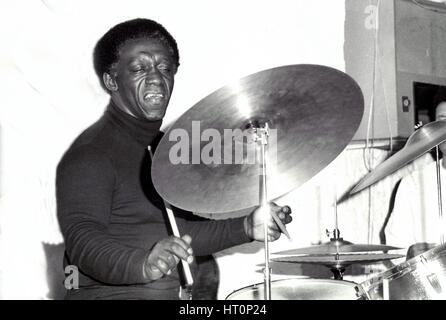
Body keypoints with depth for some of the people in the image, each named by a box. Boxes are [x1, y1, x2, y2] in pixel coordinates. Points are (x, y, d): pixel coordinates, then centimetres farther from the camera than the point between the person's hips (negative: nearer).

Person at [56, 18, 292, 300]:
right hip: (111, 292, -7)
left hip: (175, 294, 7)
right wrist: (144, 265, -39)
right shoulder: (90, 154, -10)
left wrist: (245, 228, 6)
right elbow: (83, 241, -22)